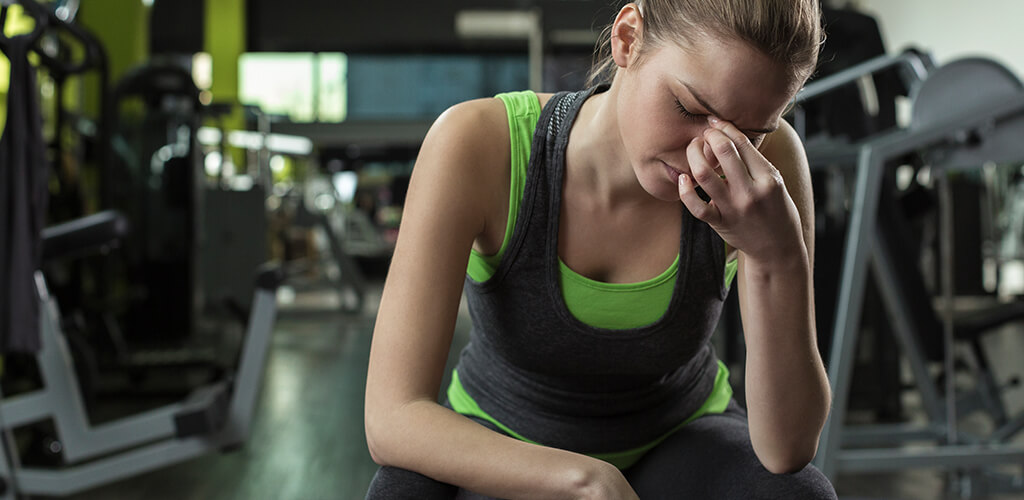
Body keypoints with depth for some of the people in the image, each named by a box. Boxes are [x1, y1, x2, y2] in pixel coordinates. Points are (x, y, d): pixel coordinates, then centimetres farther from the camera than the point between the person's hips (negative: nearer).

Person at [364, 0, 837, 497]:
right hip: (503, 452, -1)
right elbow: (391, 419, -34)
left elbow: (788, 450, -27)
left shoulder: (768, 160, -25)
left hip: (676, 443, 2)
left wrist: (779, 256, -43)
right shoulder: (477, 143, -30)